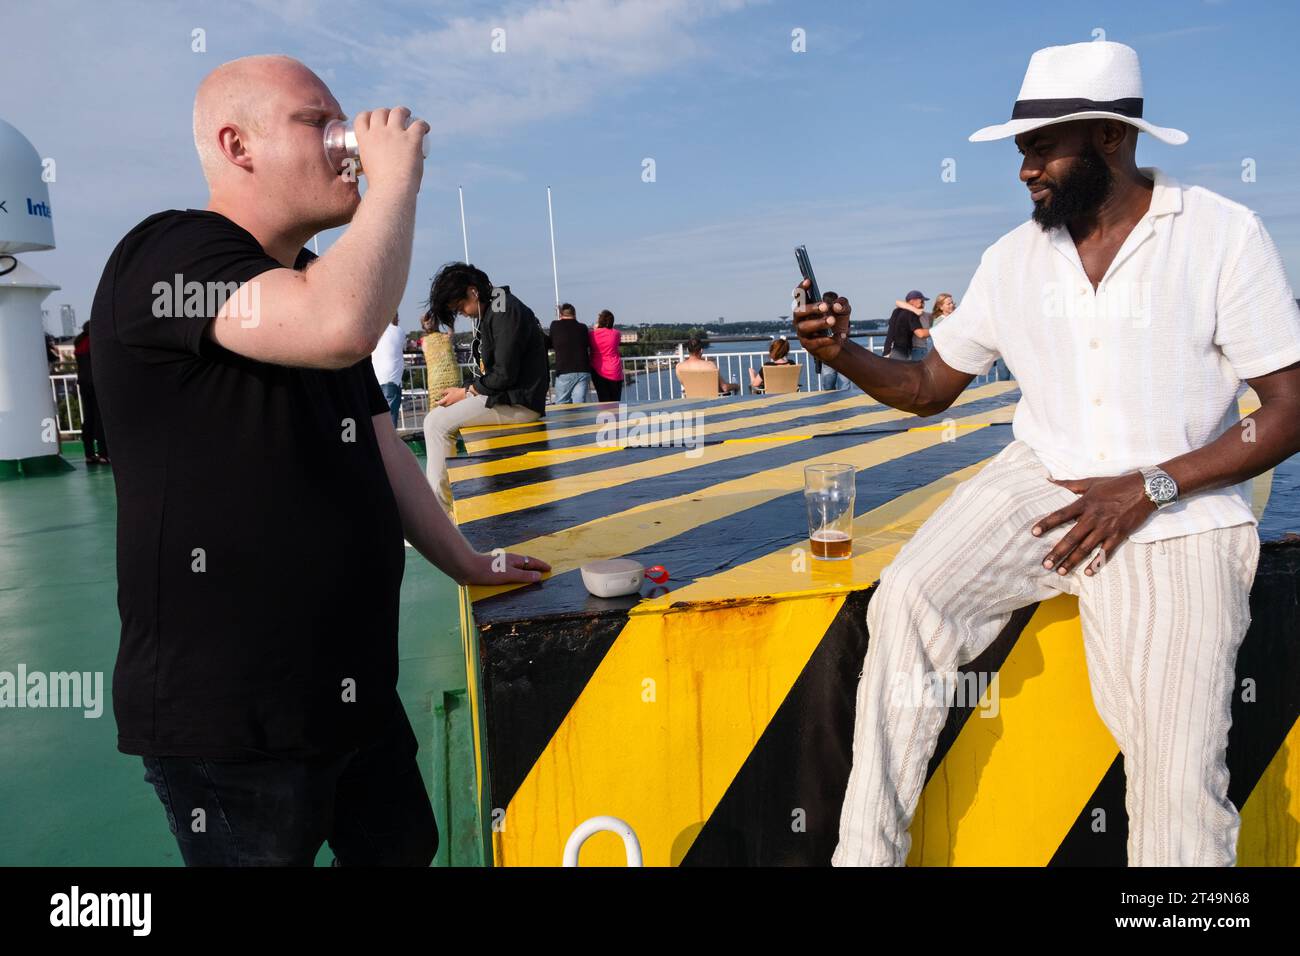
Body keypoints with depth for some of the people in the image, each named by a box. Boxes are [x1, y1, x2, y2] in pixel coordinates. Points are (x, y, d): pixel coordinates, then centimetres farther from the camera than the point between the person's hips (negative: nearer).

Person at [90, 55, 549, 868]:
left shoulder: (317, 286, 14)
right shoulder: (169, 255, -16)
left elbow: (381, 449, 18)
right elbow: (342, 327, -36)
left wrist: (463, 561, 19)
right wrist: (396, 176, -20)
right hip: (228, 709, -8)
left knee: (404, 848, 19)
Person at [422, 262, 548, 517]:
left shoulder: (506, 313, -17)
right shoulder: (490, 312, 14)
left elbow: (505, 375, -21)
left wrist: (466, 392, -9)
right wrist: (466, 391, 2)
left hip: (519, 401, -10)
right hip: (501, 393, 10)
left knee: (437, 422, -13)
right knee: (439, 416, 14)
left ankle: (439, 511, -8)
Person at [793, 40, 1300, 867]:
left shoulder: (1223, 235, -4)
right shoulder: (1014, 258, 7)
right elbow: (930, 387, 12)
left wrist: (1147, 488, -16)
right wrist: (843, 354, -7)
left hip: (1177, 512, -2)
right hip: (1041, 482, 3)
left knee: (1180, 783, -16)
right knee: (907, 601, -22)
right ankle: (865, 852, -12)